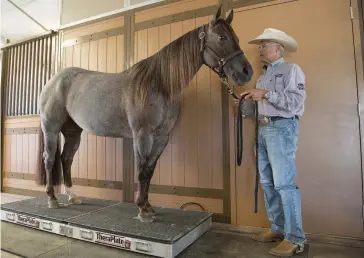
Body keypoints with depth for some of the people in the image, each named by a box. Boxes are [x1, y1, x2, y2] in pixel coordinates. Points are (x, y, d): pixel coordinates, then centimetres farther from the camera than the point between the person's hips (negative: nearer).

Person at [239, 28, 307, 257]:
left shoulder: (291, 69, -1)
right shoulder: (263, 76, 21)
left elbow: (296, 101, -15)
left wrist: (266, 94, -19)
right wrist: (247, 103, 3)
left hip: (282, 128, -8)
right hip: (263, 129, 8)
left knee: (284, 183, -8)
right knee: (268, 183, 9)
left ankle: (295, 238, 4)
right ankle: (278, 229, 21)